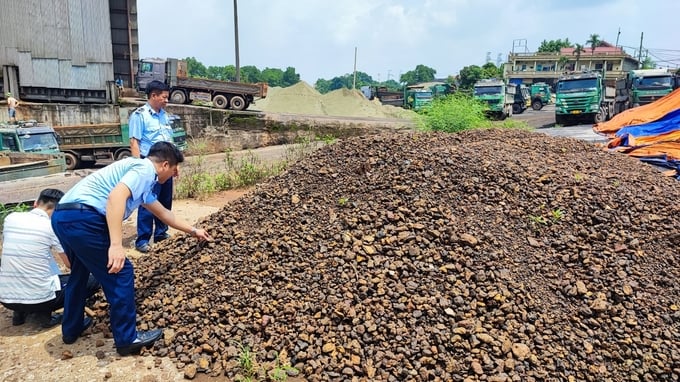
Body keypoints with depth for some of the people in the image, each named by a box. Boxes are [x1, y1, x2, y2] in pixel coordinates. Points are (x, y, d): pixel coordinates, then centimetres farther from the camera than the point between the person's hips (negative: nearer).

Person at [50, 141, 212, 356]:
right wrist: (116, 245, -29)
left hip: (63, 217, 11)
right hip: (81, 218, -11)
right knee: (120, 273, 1)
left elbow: (163, 213, 39)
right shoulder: (145, 169, -4)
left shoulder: (142, 179, 26)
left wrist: (192, 231, 50)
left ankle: (71, 329, 45)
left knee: (80, 271, 30)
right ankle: (127, 339, 11)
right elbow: (116, 196, -23)